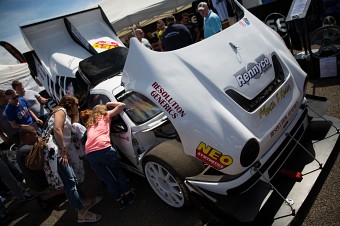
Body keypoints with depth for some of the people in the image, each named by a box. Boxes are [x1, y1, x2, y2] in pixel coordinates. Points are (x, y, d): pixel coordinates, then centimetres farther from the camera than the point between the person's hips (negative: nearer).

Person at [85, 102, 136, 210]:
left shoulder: (89, 123, 30)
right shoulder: (106, 115, 17)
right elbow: (121, 105, 13)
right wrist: (109, 104, 26)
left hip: (89, 154, 4)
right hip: (104, 149, -4)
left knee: (107, 179, 18)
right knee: (118, 172, 21)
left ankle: (119, 200, 25)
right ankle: (128, 194, 30)